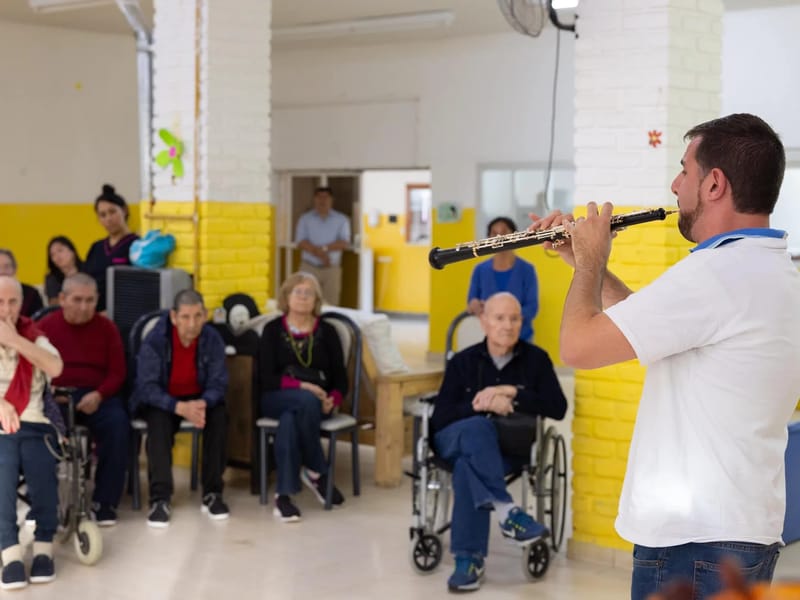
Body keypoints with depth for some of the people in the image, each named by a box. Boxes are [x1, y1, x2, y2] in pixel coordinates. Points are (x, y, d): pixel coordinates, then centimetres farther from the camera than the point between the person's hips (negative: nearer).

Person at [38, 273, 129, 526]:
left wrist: (99, 394, -16)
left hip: (96, 396, 1)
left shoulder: (106, 328, 7)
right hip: (55, 396, 0)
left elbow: (117, 372, 4)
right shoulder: (45, 326, 6)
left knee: (118, 424, -31)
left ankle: (104, 502, -19)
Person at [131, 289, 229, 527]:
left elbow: (218, 383, -13)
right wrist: (180, 408, -39)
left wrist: (203, 403, -38)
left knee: (219, 416, -27)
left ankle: (212, 493, -16)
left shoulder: (212, 340, -13)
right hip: (161, 400, -2)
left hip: (198, 399, 2)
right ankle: (160, 498, -31)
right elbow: (147, 386, -23)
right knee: (159, 421, -34)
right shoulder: (154, 341, -20)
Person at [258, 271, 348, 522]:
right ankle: (318, 472, -23)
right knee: (306, 401, -38)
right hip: (277, 399, -1)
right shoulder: (273, 330, 7)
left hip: (316, 401, 1)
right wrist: (301, 386, -18)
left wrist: (332, 400, -17)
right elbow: (266, 377, -2)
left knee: (289, 421, -37)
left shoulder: (326, 332, 11)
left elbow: (340, 377, 6)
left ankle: (283, 494, -31)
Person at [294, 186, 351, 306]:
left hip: (332, 269, 0)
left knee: (330, 304, -5)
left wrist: (323, 248, -14)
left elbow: (344, 243, -3)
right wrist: (319, 253, -16)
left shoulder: (341, 219, 7)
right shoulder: (305, 219, 8)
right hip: (309, 268, 0)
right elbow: (301, 242, -2)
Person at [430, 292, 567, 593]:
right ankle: (506, 510, -44)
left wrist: (513, 394, -16)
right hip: (455, 439, 1)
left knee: (468, 467, -35)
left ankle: (469, 559, -33)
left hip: (506, 448, -1)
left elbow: (558, 408, -7)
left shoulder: (536, 359, 4)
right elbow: (439, 418, -4)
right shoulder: (463, 361, 3)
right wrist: (482, 405, -19)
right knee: (477, 426, -37)